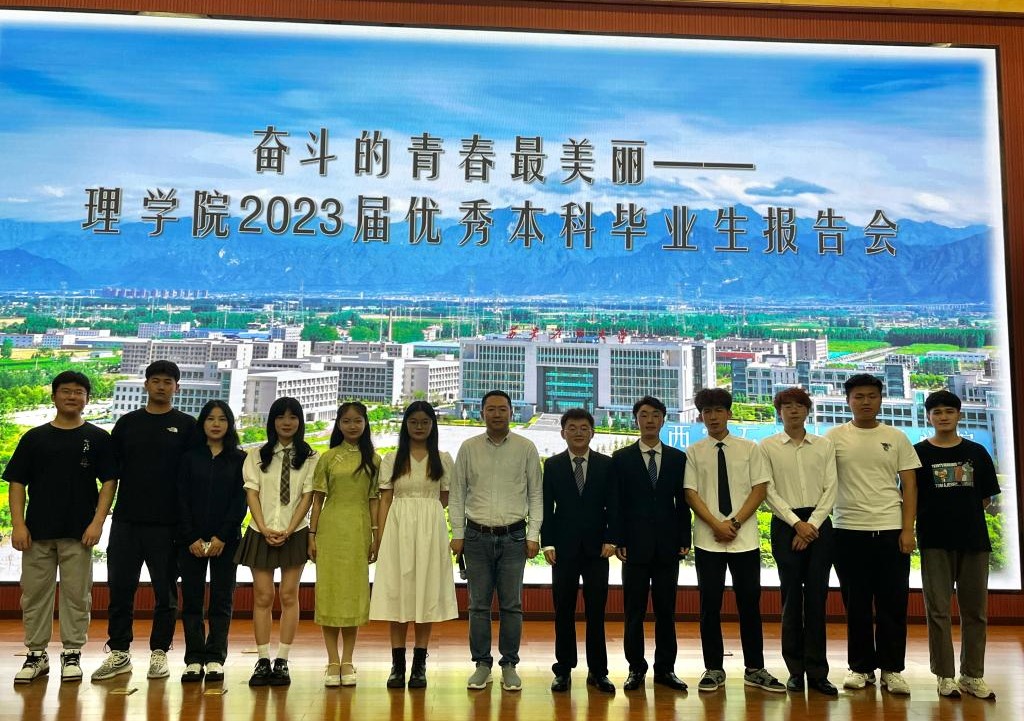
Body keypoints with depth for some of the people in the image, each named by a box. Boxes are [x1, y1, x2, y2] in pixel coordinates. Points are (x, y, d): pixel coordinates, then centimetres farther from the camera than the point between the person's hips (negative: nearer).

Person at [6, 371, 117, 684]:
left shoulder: (98, 438, 4)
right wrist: (18, 525, -4)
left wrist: (97, 522, -9)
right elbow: (17, 483, 6)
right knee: (34, 593, 7)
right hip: (37, 531, 2)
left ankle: (72, 654, 15)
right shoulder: (34, 437, 8)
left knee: (77, 595, 4)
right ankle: (36, 654, 19)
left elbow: (109, 482, 1)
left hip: (79, 532, -1)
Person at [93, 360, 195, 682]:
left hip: (167, 523, -2)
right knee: (120, 587, 7)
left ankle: (159, 653, 16)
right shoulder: (127, 423, 10)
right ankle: (119, 652, 19)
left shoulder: (187, 426, 2)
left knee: (166, 591, 5)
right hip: (126, 520, 3)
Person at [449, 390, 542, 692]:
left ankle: (509, 665, 14)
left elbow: (536, 494, 4)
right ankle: (482, 664, 16)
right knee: (478, 605, 5)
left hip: (514, 536, -1)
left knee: (512, 605, 3)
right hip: (477, 536, 1)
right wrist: (457, 534, 2)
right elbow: (457, 494, 7)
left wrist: (533, 535, -2)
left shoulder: (526, 449, 2)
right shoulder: (469, 448, 4)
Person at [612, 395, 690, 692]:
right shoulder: (621, 458, 3)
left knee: (666, 610, 7)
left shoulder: (678, 458, 8)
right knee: (634, 611, 3)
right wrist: (619, 541, -5)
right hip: (635, 545, -1)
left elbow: (683, 502, 8)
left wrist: (684, 540, 2)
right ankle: (636, 668, 13)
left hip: (668, 545, 2)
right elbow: (616, 503, 1)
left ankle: (665, 668, 17)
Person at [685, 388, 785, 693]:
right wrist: (717, 526, -12)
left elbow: (760, 489, 0)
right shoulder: (694, 452, 2)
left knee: (750, 604, 7)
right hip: (708, 539, 0)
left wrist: (735, 522, -10)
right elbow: (691, 493, -2)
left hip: (745, 538, 1)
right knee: (710, 606, 4)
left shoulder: (750, 449, 4)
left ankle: (755, 669, 18)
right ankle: (714, 669, 15)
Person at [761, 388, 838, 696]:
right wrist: (797, 523, -10)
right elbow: (769, 491, -2)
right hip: (785, 525, -1)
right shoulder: (767, 446, 3)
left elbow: (830, 489, 2)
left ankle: (817, 672, 8)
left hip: (819, 524, 1)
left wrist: (812, 525, -9)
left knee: (817, 598, 2)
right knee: (791, 598, 2)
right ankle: (795, 670, 11)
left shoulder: (825, 445, 8)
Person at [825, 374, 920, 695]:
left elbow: (909, 485, 4)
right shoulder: (834, 437, 3)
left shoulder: (896, 438, 6)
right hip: (849, 531, 0)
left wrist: (908, 529, -4)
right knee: (856, 605, 8)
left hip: (891, 530, 0)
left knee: (893, 603, 3)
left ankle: (891, 669, 14)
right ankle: (860, 667, 18)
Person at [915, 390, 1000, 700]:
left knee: (975, 610, 6)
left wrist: (962, 514, 3)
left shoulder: (977, 452, 8)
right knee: (938, 610, 1)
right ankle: (945, 676, 10)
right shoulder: (919, 453, 2)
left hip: (973, 539, 2)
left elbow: (986, 498, 11)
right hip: (935, 541, -2)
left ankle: (972, 676, 17)